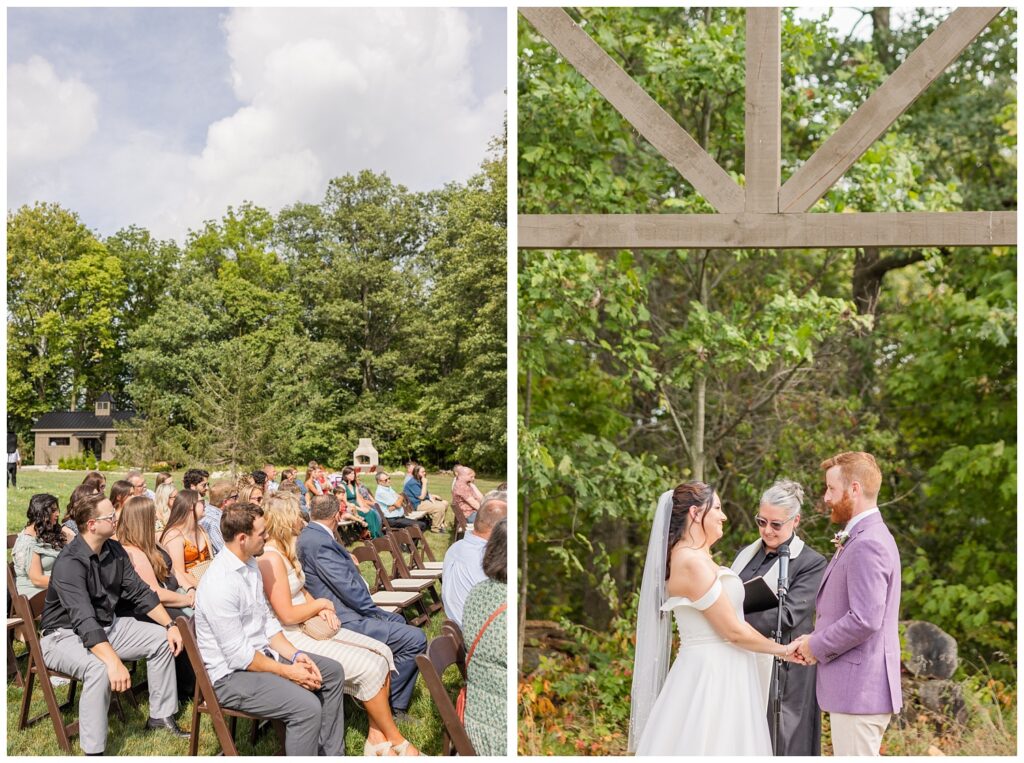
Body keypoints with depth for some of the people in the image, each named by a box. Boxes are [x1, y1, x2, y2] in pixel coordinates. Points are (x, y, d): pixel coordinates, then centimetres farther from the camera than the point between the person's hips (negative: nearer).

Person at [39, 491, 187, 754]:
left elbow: (140, 592, 3)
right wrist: (114, 662, -47)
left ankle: (161, 714, 11)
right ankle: (93, 751, -26)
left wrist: (170, 624, -9)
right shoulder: (69, 564, -27)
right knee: (99, 669, -35)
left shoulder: (114, 551, -2)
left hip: (106, 626, 8)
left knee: (161, 639, 0)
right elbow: (84, 621, -37)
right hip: (65, 635, -8)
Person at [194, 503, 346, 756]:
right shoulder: (221, 583, -27)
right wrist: (288, 672, -17)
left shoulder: (250, 564, 3)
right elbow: (239, 655, -24)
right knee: (307, 706, -26)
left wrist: (295, 654, -2)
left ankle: (331, 753, 17)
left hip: (261, 653, 10)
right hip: (231, 674, -10)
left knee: (333, 672, 9)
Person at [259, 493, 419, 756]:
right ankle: (395, 740, 0)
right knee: (369, 666, -19)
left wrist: (323, 611, -2)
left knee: (382, 652, -4)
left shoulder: (286, 550, 11)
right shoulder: (271, 558, -20)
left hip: (311, 626, 10)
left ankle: (376, 736, -4)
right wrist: (322, 604, -7)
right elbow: (287, 615, -23)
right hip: (292, 638, -10)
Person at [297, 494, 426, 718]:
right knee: (415, 640, -16)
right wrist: (376, 612, -11)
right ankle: (387, 702, 1)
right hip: (344, 621, -12)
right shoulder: (319, 542, -22)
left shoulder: (307, 536, 10)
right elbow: (348, 586, -21)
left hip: (336, 614, 12)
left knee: (397, 620, 31)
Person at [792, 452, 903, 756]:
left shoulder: (867, 544, -19)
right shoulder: (862, 537, 15)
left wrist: (817, 646, -11)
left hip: (859, 691, -10)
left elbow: (865, 620, -25)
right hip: (857, 687, 10)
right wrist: (817, 639, 7)